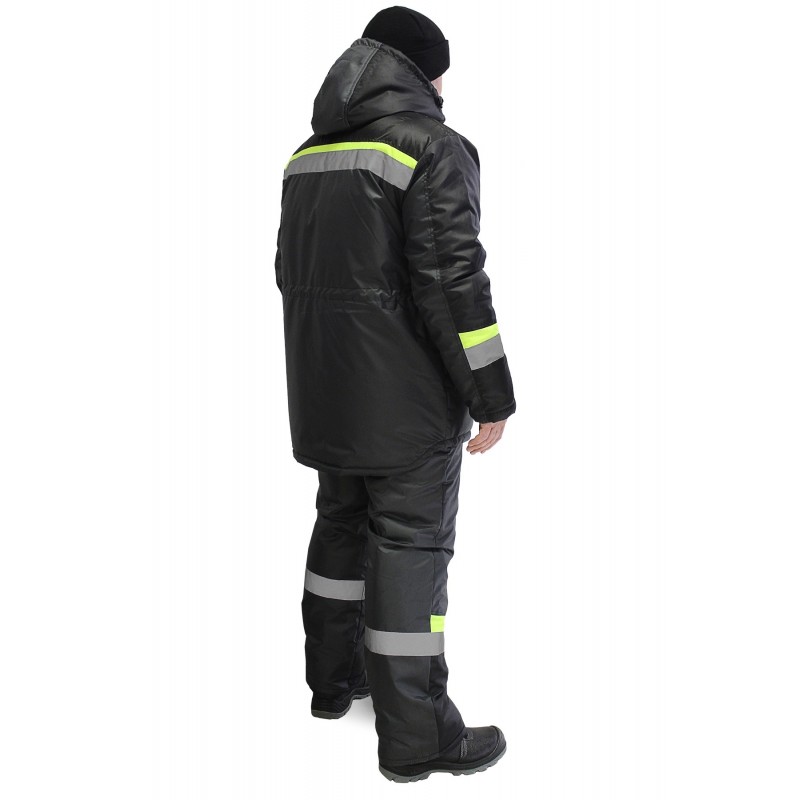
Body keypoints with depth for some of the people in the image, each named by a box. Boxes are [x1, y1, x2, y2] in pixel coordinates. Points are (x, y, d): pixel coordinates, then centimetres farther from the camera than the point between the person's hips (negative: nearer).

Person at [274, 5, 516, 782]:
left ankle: (333, 675, 31)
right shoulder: (430, 149, -14)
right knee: (411, 545, -3)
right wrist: (492, 395, -14)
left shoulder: (311, 152, 11)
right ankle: (415, 735, 4)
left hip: (330, 389, 8)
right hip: (407, 395, -8)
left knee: (344, 521, 19)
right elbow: (453, 281, -20)